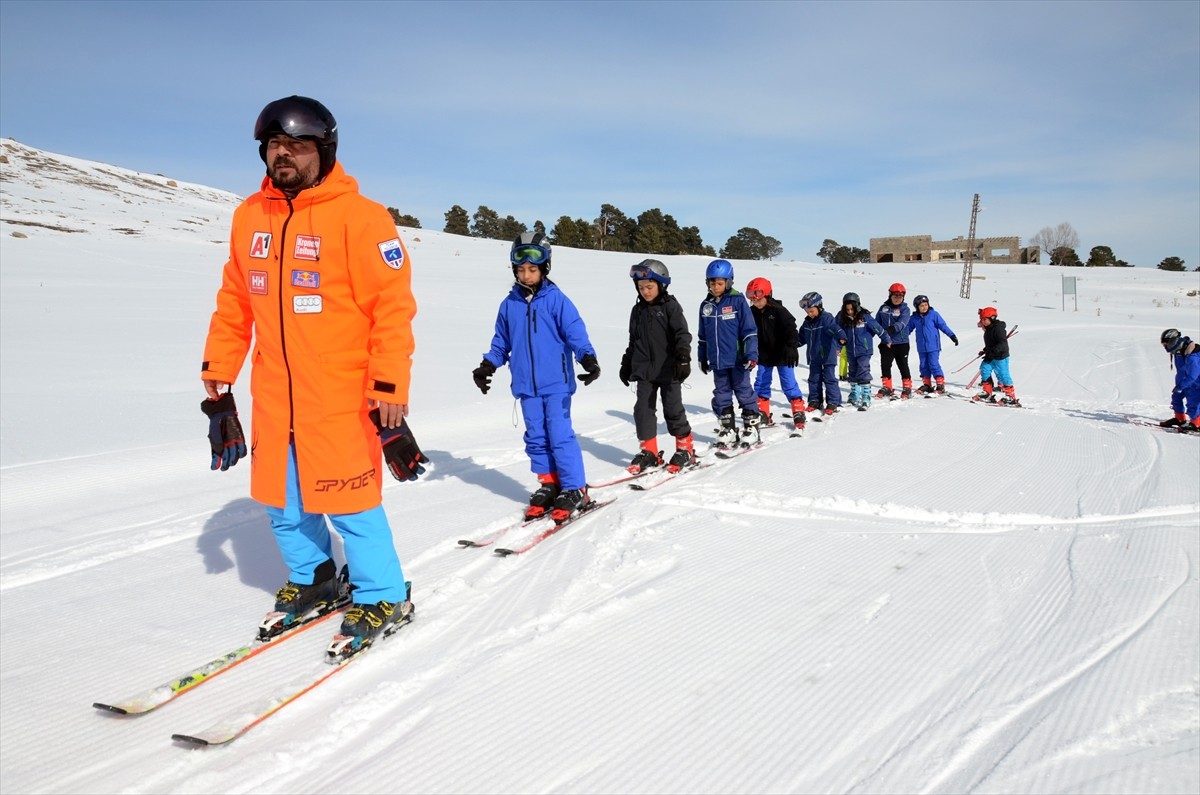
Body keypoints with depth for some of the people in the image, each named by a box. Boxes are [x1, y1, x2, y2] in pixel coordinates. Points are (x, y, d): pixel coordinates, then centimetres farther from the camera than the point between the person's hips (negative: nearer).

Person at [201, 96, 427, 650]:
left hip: (340, 394, -6)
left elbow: (393, 307, -13)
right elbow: (234, 304, 15)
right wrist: (217, 379, 15)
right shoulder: (250, 216, 8)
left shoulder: (358, 216, -10)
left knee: (348, 503, -1)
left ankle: (385, 597, 20)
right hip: (273, 395, 6)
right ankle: (313, 579, 39)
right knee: (281, 501, 15)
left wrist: (389, 392, -17)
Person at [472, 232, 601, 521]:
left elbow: (575, 332, -10)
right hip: (526, 385, 5)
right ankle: (548, 485, 21)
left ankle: (574, 490, 3)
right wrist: (487, 366, 11)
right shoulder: (509, 304, 7)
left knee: (560, 435, -7)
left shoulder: (556, 299, -6)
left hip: (556, 383, -5)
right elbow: (501, 341, 17)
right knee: (536, 437, 9)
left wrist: (588, 359, -24)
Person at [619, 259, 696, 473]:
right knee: (643, 409, 1)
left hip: (669, 370, -5)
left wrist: (683, 358, -21)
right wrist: (626, 364, 22)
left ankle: (685, 449, 15)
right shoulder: (638, 310, 11)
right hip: (644, 370, 5)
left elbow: (682, 334, -10)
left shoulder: (671, 307, -4)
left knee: (673, 409, 1)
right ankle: (648, 451, 11)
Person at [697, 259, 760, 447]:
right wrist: (702, 358, 17)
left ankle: (751, 428, 17)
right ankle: (727, 430, 21)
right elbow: (702, 335, 15)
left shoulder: (738, 301, -8)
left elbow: (749, 330, -9)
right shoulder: (706, 305, 6)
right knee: (721, 396, 10)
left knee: (744, 394, 5)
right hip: (717, 361, 5)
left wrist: (751, 354, -14)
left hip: (738, 359, -5)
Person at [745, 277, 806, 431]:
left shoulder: (779, 311, -15)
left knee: (789, 385, -3)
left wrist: (791, 348, -32)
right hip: (764, 356, 6)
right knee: (761, 385, 8)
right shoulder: (752, 313, 1)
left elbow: (791, 329, -21)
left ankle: (799, 413, 6)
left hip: (782, 355, -5)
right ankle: (763, 415, 18)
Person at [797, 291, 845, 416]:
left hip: (828, 356, -7)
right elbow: (801, 338, 20)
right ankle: (815, 401, 22)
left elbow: (835, 329, -32)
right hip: (814, 357, 7)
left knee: (829, 379, -1)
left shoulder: (826, 318, -15)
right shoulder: (807, 322, 7)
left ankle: (833, 402, 6)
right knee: (814, 379, 11)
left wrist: (841, 338, -50)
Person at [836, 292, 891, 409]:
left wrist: (887, 340, 4)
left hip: (864, 351, -5)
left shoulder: (865, 317, -14)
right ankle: (855, 396, 33)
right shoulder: (842, 318, -5)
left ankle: (866, 398, -9)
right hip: (851, 352, 5)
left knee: (863, 373, -12)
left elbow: (877, 328, -5)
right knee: (853, 373, 18)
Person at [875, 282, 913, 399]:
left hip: (901, 343, -3)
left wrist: (892, 329, -40)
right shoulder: (884, 308, 7)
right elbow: (876, 323, 13)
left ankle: (907, 388, 16)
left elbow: (902, 323, -21)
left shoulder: (904, 309, -4)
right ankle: (887, 387, 16)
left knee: (903, 366, 4)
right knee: (885, 365, 5)